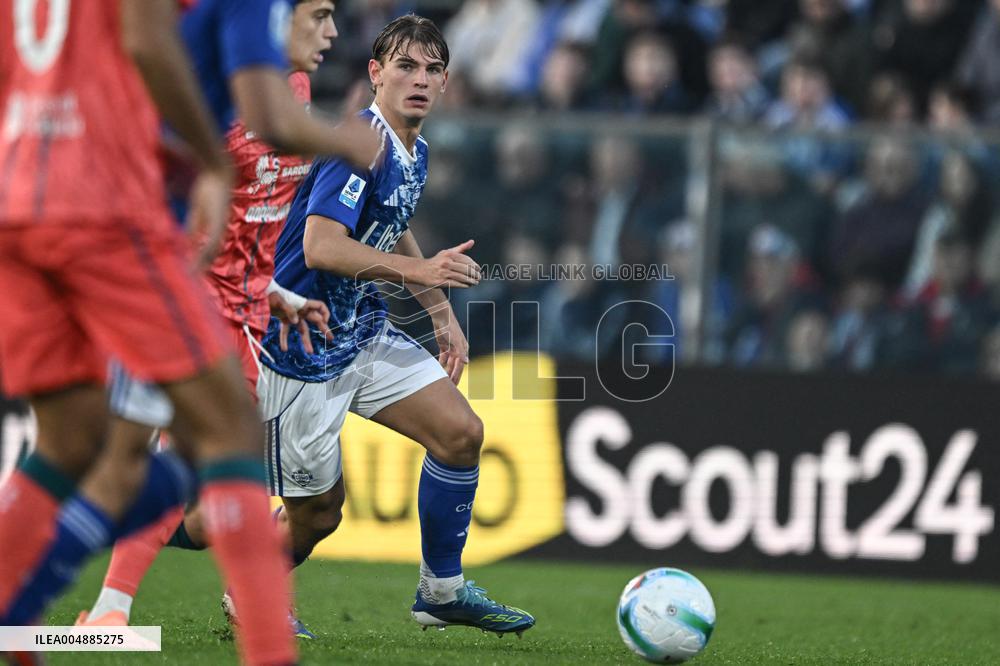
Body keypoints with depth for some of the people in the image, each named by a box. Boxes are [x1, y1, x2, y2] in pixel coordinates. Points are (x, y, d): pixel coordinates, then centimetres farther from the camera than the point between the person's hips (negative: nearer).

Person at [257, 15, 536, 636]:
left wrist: (443, 315, 24)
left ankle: (442, 591, 11)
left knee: (461, 432, -2)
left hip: (366, 331, 9)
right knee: (318, 511, 0)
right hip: (305, 345, -9)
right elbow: (320, 247, -33)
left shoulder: (416, 152, 8)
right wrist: (420, 270, -38)